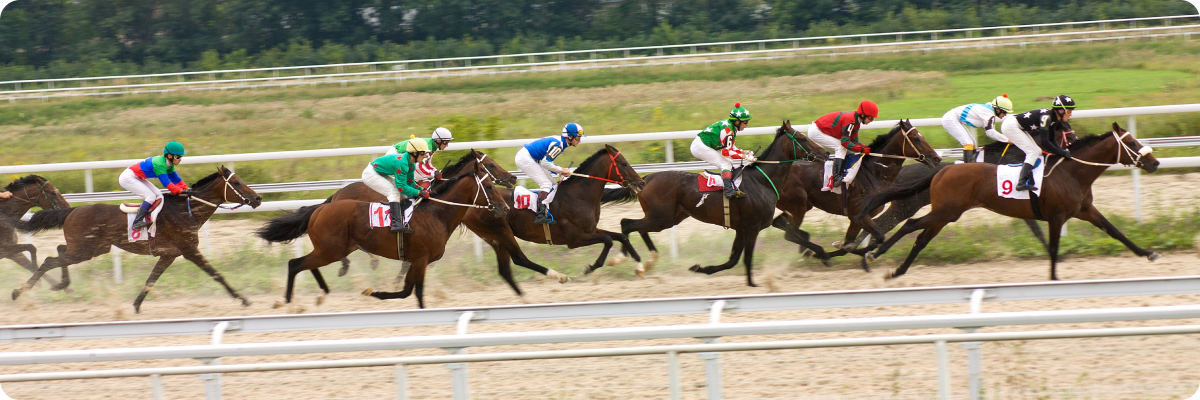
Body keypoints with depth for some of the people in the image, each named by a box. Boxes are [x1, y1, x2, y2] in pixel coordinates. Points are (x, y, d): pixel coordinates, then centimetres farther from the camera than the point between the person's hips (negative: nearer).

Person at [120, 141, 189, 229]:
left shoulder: (168, 165, 1)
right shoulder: (159, 163, -28)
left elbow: (175, 178, 8)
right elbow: (166, 183, -30)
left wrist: (185, 189, -4)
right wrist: (180, 191, -28)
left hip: (138, 178, 10)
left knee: (158, 195, 3)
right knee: (151, 196, -18)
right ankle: (137, 222, -20)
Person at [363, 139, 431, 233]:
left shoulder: (411, 164, -3)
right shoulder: (402, 163, -32)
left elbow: (410, 182, 8)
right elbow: (402, 187, -29)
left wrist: (422, 189, -7)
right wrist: (419, 193, -23)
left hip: (380, 175, 10)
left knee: (402, 195, 5)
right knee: (394, 192, -23)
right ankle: (396, 224, -31)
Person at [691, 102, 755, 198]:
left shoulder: (732, 127, 9)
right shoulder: (727, 130, -22)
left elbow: (730, 147, 17)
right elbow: (726, 152, -23)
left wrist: (743, 152, 2)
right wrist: (744, 157, -19)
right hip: (700, 146, -11)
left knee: (729, 163, 9)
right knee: (726, 164, -17)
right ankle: (729, 190, -30)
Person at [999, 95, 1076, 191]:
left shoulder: (1053, 119, 3)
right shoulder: (1046, 116, -26)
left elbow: (1051, 140, 12)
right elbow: (1044, 142, -30)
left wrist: (1062, 151, -3)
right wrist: (1062, 153, -25)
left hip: (1020, 128, 10)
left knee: (1037, 151, 10)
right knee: (1033, 152, -16)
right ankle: (1022, 182, -24)